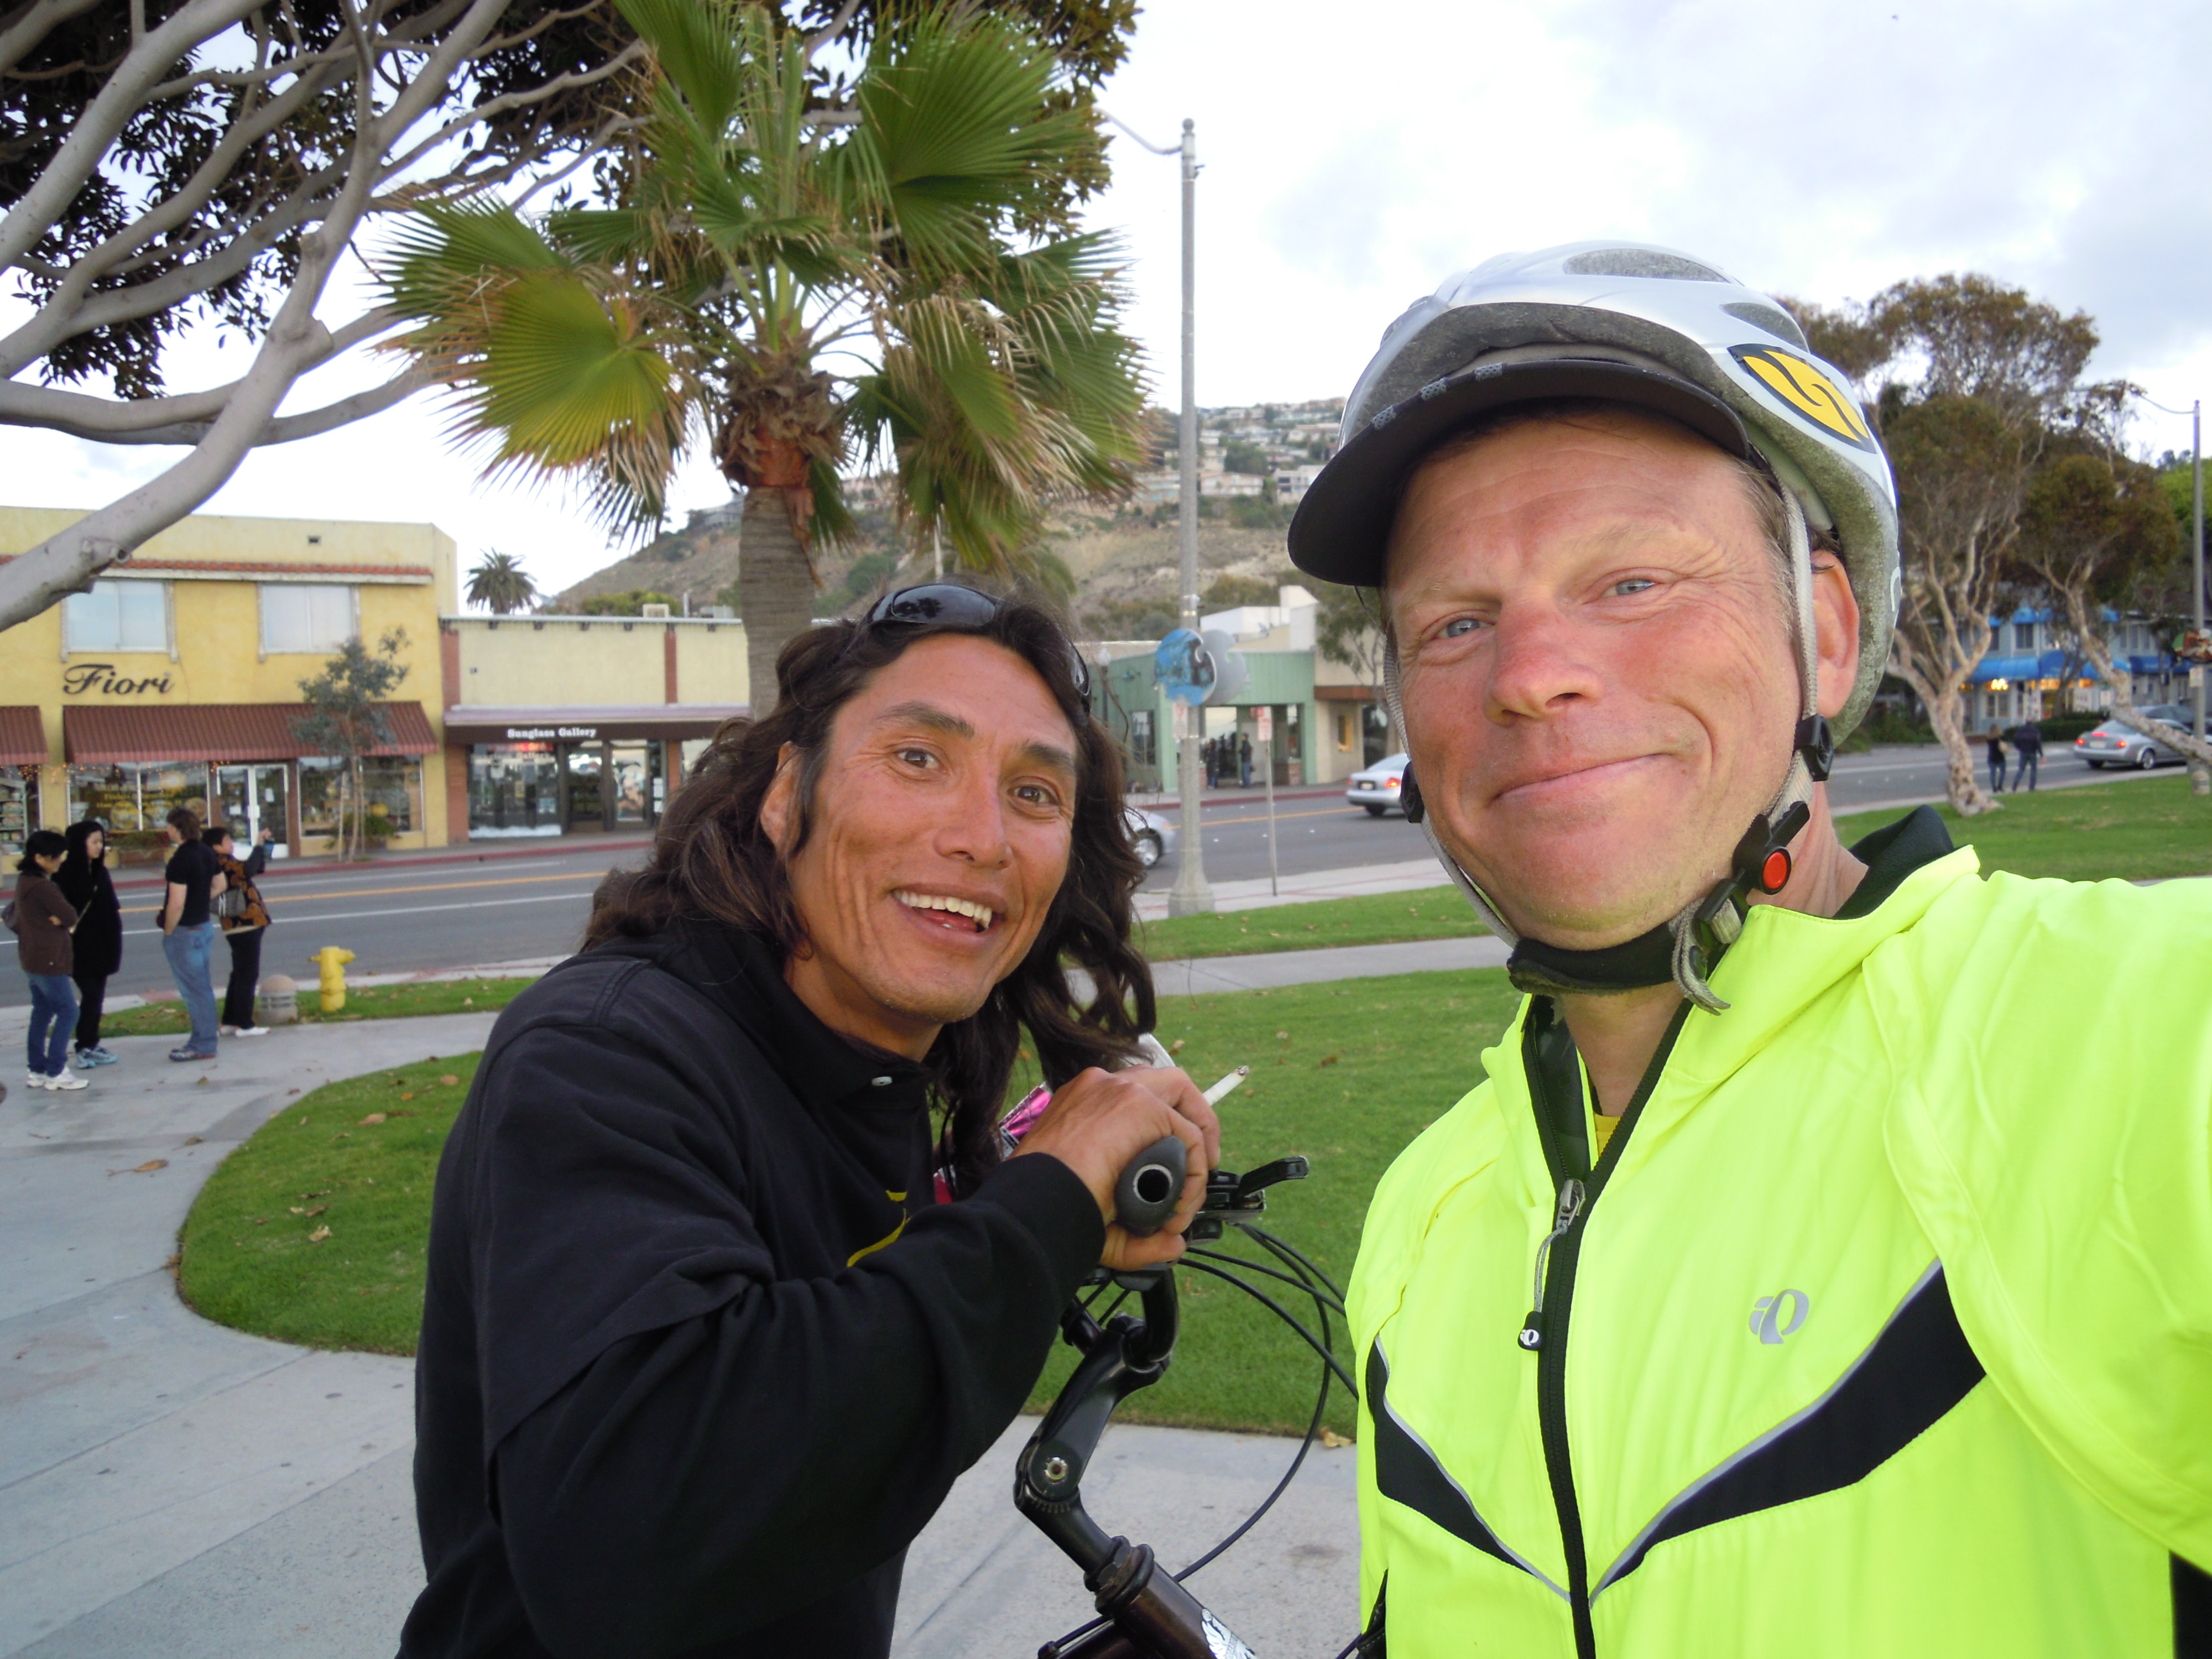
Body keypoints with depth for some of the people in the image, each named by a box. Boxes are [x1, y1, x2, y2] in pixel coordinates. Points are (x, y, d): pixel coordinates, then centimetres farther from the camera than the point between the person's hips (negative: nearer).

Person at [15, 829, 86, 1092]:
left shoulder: (25, 881, 10)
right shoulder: (42, 887, -21)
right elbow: (70, 917, -19)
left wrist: (59, 920, -6)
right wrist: (66, 921, 2)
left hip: (32, 959, 10)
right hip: (48, 960, -10)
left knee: (42, 1012, 14)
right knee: (67, 1011, -4)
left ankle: (37, 1071, 19)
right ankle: (55, 1072, -1)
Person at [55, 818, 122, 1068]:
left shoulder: (99, 871, 9)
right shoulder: (66, 874, -12)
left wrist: (114, 948, 12)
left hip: (101, 946, 7)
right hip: (81, 948, -7)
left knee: (96, 997, 10)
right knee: (91, 996, -4)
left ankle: (92, 1045, 17)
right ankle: (85, 1049, 4)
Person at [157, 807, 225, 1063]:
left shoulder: (181, 859, -21)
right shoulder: (207, 852, 6)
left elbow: (176, 904, -24)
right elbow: (219, 885, 18)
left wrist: (168, 932, -11)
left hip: (185, 932, -9)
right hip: (204, 925, 9)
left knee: (195, 989, -1)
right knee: (200, 987, 16)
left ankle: (203, 1046, 5)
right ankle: (201, 1039, 25)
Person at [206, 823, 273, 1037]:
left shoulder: (225, 863, 16)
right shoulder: (222, 863, -14)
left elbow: (258, 868, 24)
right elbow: (248, 870, -33)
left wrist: (264, 847, 12)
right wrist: (259, 845, -24)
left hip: (240, 927, 10)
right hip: (245, 926, -10)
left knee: (240, 975, 16)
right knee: (248, 976, -5)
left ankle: (230, 1022, 21)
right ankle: (244, 1025, -2)